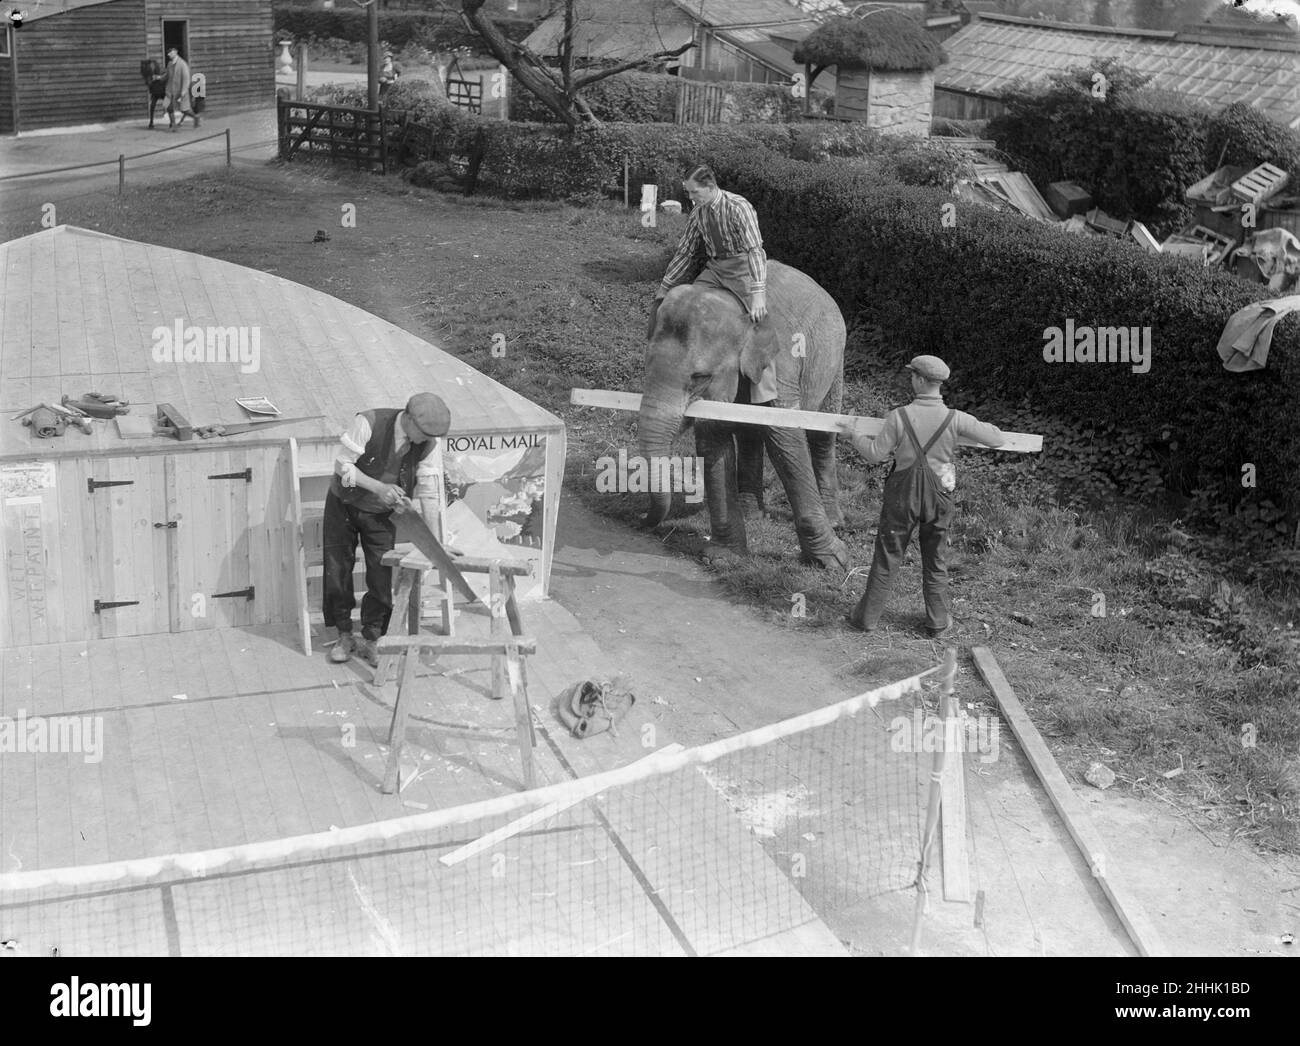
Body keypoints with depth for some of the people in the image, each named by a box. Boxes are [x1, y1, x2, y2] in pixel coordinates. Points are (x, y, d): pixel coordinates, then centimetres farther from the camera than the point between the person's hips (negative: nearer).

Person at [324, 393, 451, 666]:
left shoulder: (427, 444, -16)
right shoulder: (369, 423, -29)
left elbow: (428, 489, -9)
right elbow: (342, 464, -23)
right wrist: (378, 487, -34)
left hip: (380, 514, 2)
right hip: (344, 506, -2)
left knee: (381, 577, -2)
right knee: (338, 572, 3)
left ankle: (370, 641, 13)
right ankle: (344, 636, 20)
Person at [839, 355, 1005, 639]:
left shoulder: (900, 416, -15)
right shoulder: (955, 419, -11)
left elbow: (875, 454, -9)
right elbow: (996, 439, -4)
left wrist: (854, 434, 9)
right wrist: (980, 427, 19)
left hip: (903, 497, -1)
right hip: (938, 498, 1)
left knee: (886, 558, 12)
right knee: (936, 563, 16)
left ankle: (867, 617, 22)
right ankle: (938, 624, 24)